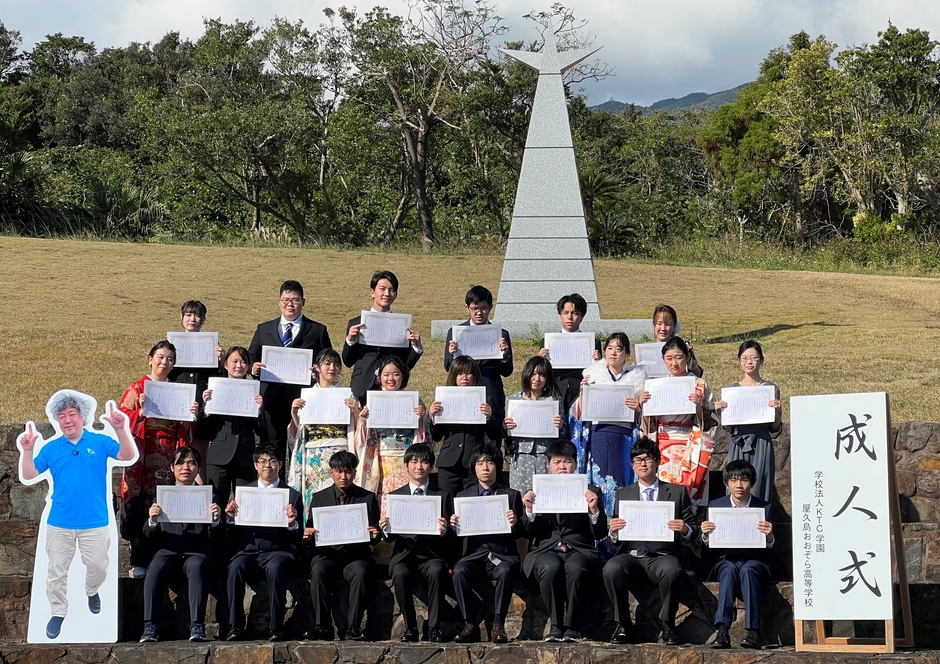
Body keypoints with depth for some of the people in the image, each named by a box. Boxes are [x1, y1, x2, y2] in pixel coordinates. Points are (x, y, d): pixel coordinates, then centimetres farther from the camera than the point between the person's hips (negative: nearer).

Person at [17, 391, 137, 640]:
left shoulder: (99, 442, -6)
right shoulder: (50, 448, 0)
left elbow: (129, 457, -19)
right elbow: (27, 477, -4)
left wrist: (121, 430, -36)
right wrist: (27, 451, -21)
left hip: (95, 523, -1)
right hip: (59, 523, 1)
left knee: (98, 566, 13)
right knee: (56, 570, 9)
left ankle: (92, 591, 44)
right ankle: (58, 612, 28)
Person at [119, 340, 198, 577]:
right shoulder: (137, 388, 6)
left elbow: (183, 429, 16)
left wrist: (191, 415, -3)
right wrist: (141, 411, -15)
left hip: (167, 457, 3)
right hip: (143, 455, -3)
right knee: (140, 508, -5)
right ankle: (138, 562, 1)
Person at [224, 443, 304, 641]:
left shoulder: (292, 496, 11)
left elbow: (297, 539, 8)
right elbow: (236, 535, 15)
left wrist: (292, 524, -13)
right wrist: (231, 518, -6)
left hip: (277, 551, -2)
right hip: (248, 550, 2)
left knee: (275, 568, -36)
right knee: (236, 567, -31)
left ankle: (277, 627, -30)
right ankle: (236, 626, -25)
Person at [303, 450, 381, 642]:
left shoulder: (367, 498, 12)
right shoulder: (319, 498, 14)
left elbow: (375, 533, 9)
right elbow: (310, 534, 10)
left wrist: (375, 535, -15)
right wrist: (307, 535, -14)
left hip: (356, 554, -1)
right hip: (326, 554, 1)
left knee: (359, 573, -34)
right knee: (318, 572, -32)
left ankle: (353, 627, -30)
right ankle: (322, 626, -26)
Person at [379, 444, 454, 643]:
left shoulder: (443, 496, 14)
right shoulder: (394, 496, 16)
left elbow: (451, 535, 7)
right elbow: (390, 535, 11)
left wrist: (444, 530, -16)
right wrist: (385, 529, -13)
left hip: (432, 554, -1)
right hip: (403, 554, 1)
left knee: (436, 572, -34)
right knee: (400, 574, -33)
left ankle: (434, 628, -25)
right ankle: (410, 628, -18)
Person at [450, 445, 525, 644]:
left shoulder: (511, 495, 13)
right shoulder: (463, 496, 17)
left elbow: (520, 533, 10)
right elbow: (460, 534, 13)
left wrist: (515, 523, -14)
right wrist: (454, 526, -11)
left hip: (502, 554, -1)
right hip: (474, 553, 1)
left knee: (505, 571, -35)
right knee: (459, 571, -32)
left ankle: (498, 625, -28)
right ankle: (470, 624, -25)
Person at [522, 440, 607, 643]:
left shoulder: (590, 492, 15)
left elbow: (600, 533, 6)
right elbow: (530, 534, 10)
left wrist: (594, 510, -12)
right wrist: (529, 511, -9)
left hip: (579, 550, 0)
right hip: (546, 550, 1)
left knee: (576, 567, -36)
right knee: (550, 567, -36)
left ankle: (571, 626, -24)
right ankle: (555, 625, -23)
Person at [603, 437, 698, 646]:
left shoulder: (678, 492, 15)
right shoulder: (623, 494, 19)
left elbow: (693, 529, 13)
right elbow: (616, 539, 16)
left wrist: (685, 530, -11)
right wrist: (613, 532, -8)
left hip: (663, 556, -1)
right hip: (632, 556, 1)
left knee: (671, 570, -38)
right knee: (611, 568, -34)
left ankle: (668, 626, -19)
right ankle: (623, 625, -16)